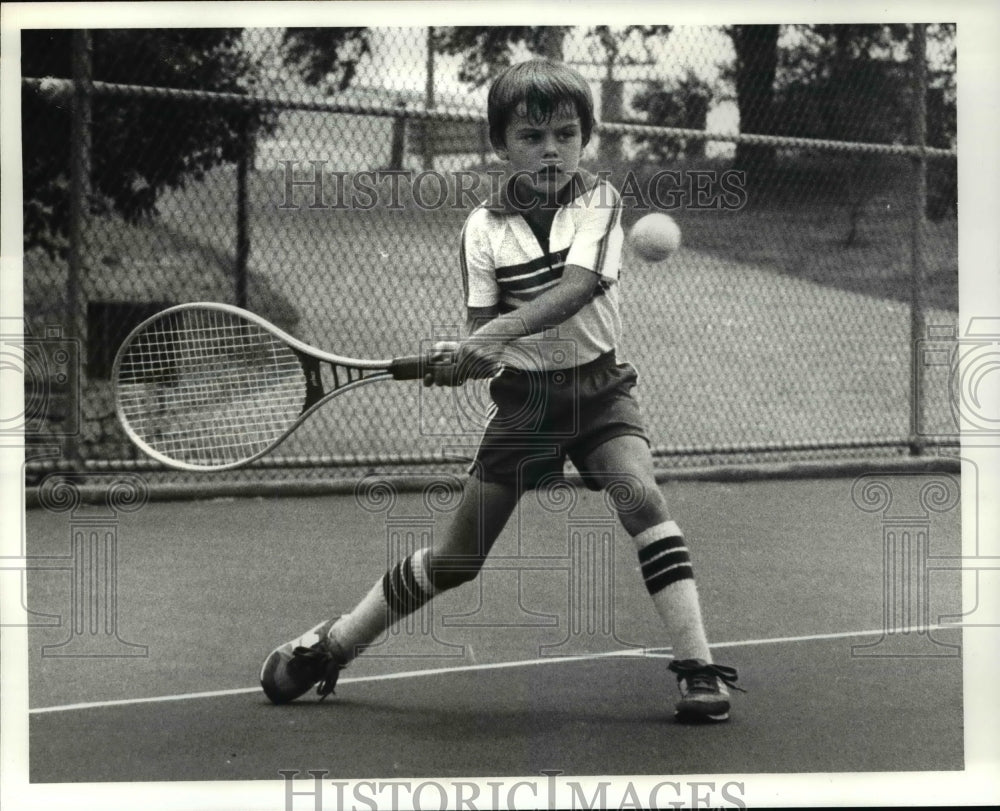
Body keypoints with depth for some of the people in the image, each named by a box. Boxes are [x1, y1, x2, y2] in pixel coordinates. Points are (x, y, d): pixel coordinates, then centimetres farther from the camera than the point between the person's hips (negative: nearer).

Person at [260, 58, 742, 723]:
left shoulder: (599, 202, -5)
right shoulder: (484, 227, -2)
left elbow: (577, 287, -22)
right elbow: (481, 323, -5)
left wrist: (501, 332, -35)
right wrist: (460, 358, -28)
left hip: (598, 386, -1)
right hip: (523, 395, 1)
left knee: (641, 495, -28)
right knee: (456, 557, 3)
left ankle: (699, 668, -23)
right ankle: (331, 646, 22)